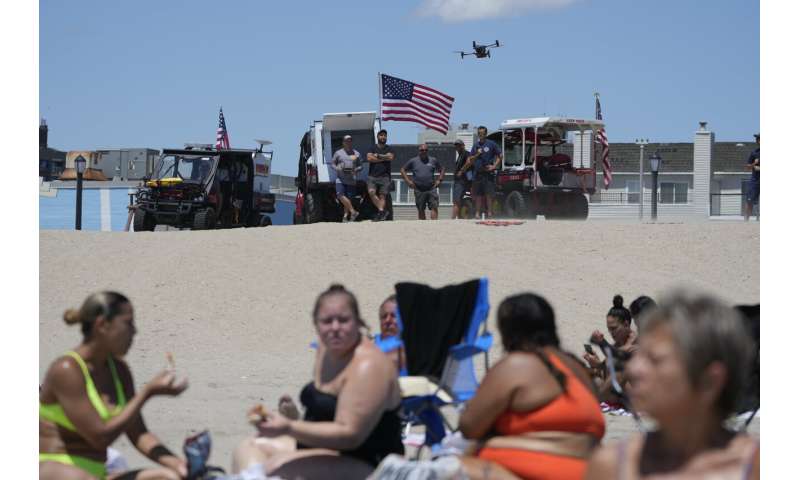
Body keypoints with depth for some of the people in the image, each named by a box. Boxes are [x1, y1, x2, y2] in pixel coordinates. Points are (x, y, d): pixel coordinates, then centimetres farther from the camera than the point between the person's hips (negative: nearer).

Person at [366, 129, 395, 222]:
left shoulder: (389, 149, 13)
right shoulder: (372, 149, 14)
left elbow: (390, 157, -8)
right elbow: (369, 158, -4)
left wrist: (378, 155, -2)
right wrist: (383, 158, -4)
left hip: (385, 176, 0)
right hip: (372, 176, 0)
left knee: (382, 196, -5)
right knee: (371, 192, -20)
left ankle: (380, 212, -8)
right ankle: (382, 210, -19)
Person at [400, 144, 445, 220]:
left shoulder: (433, 160, 10)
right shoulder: (413, 161, 6)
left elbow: (442, 170, 21)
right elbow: (402, 169, 12)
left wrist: (439, 180, 6)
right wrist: (408, 181, 1)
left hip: (431, 189, 0)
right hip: (419, 190, 0)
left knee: (434, 207, -12)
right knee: (421, 210, 5)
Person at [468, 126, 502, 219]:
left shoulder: (491, 144, 2)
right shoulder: (475, 146, 15)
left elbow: (500, 155, 1)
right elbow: (471, 161, 15)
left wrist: (494, 166, -7)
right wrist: (477, 154, -4)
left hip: (488, 173, -4)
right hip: (478, 172, 5)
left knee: (488, 194, -8)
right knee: (478, 194, 5)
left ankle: (489, 212, -7)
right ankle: (477, 213, 8)